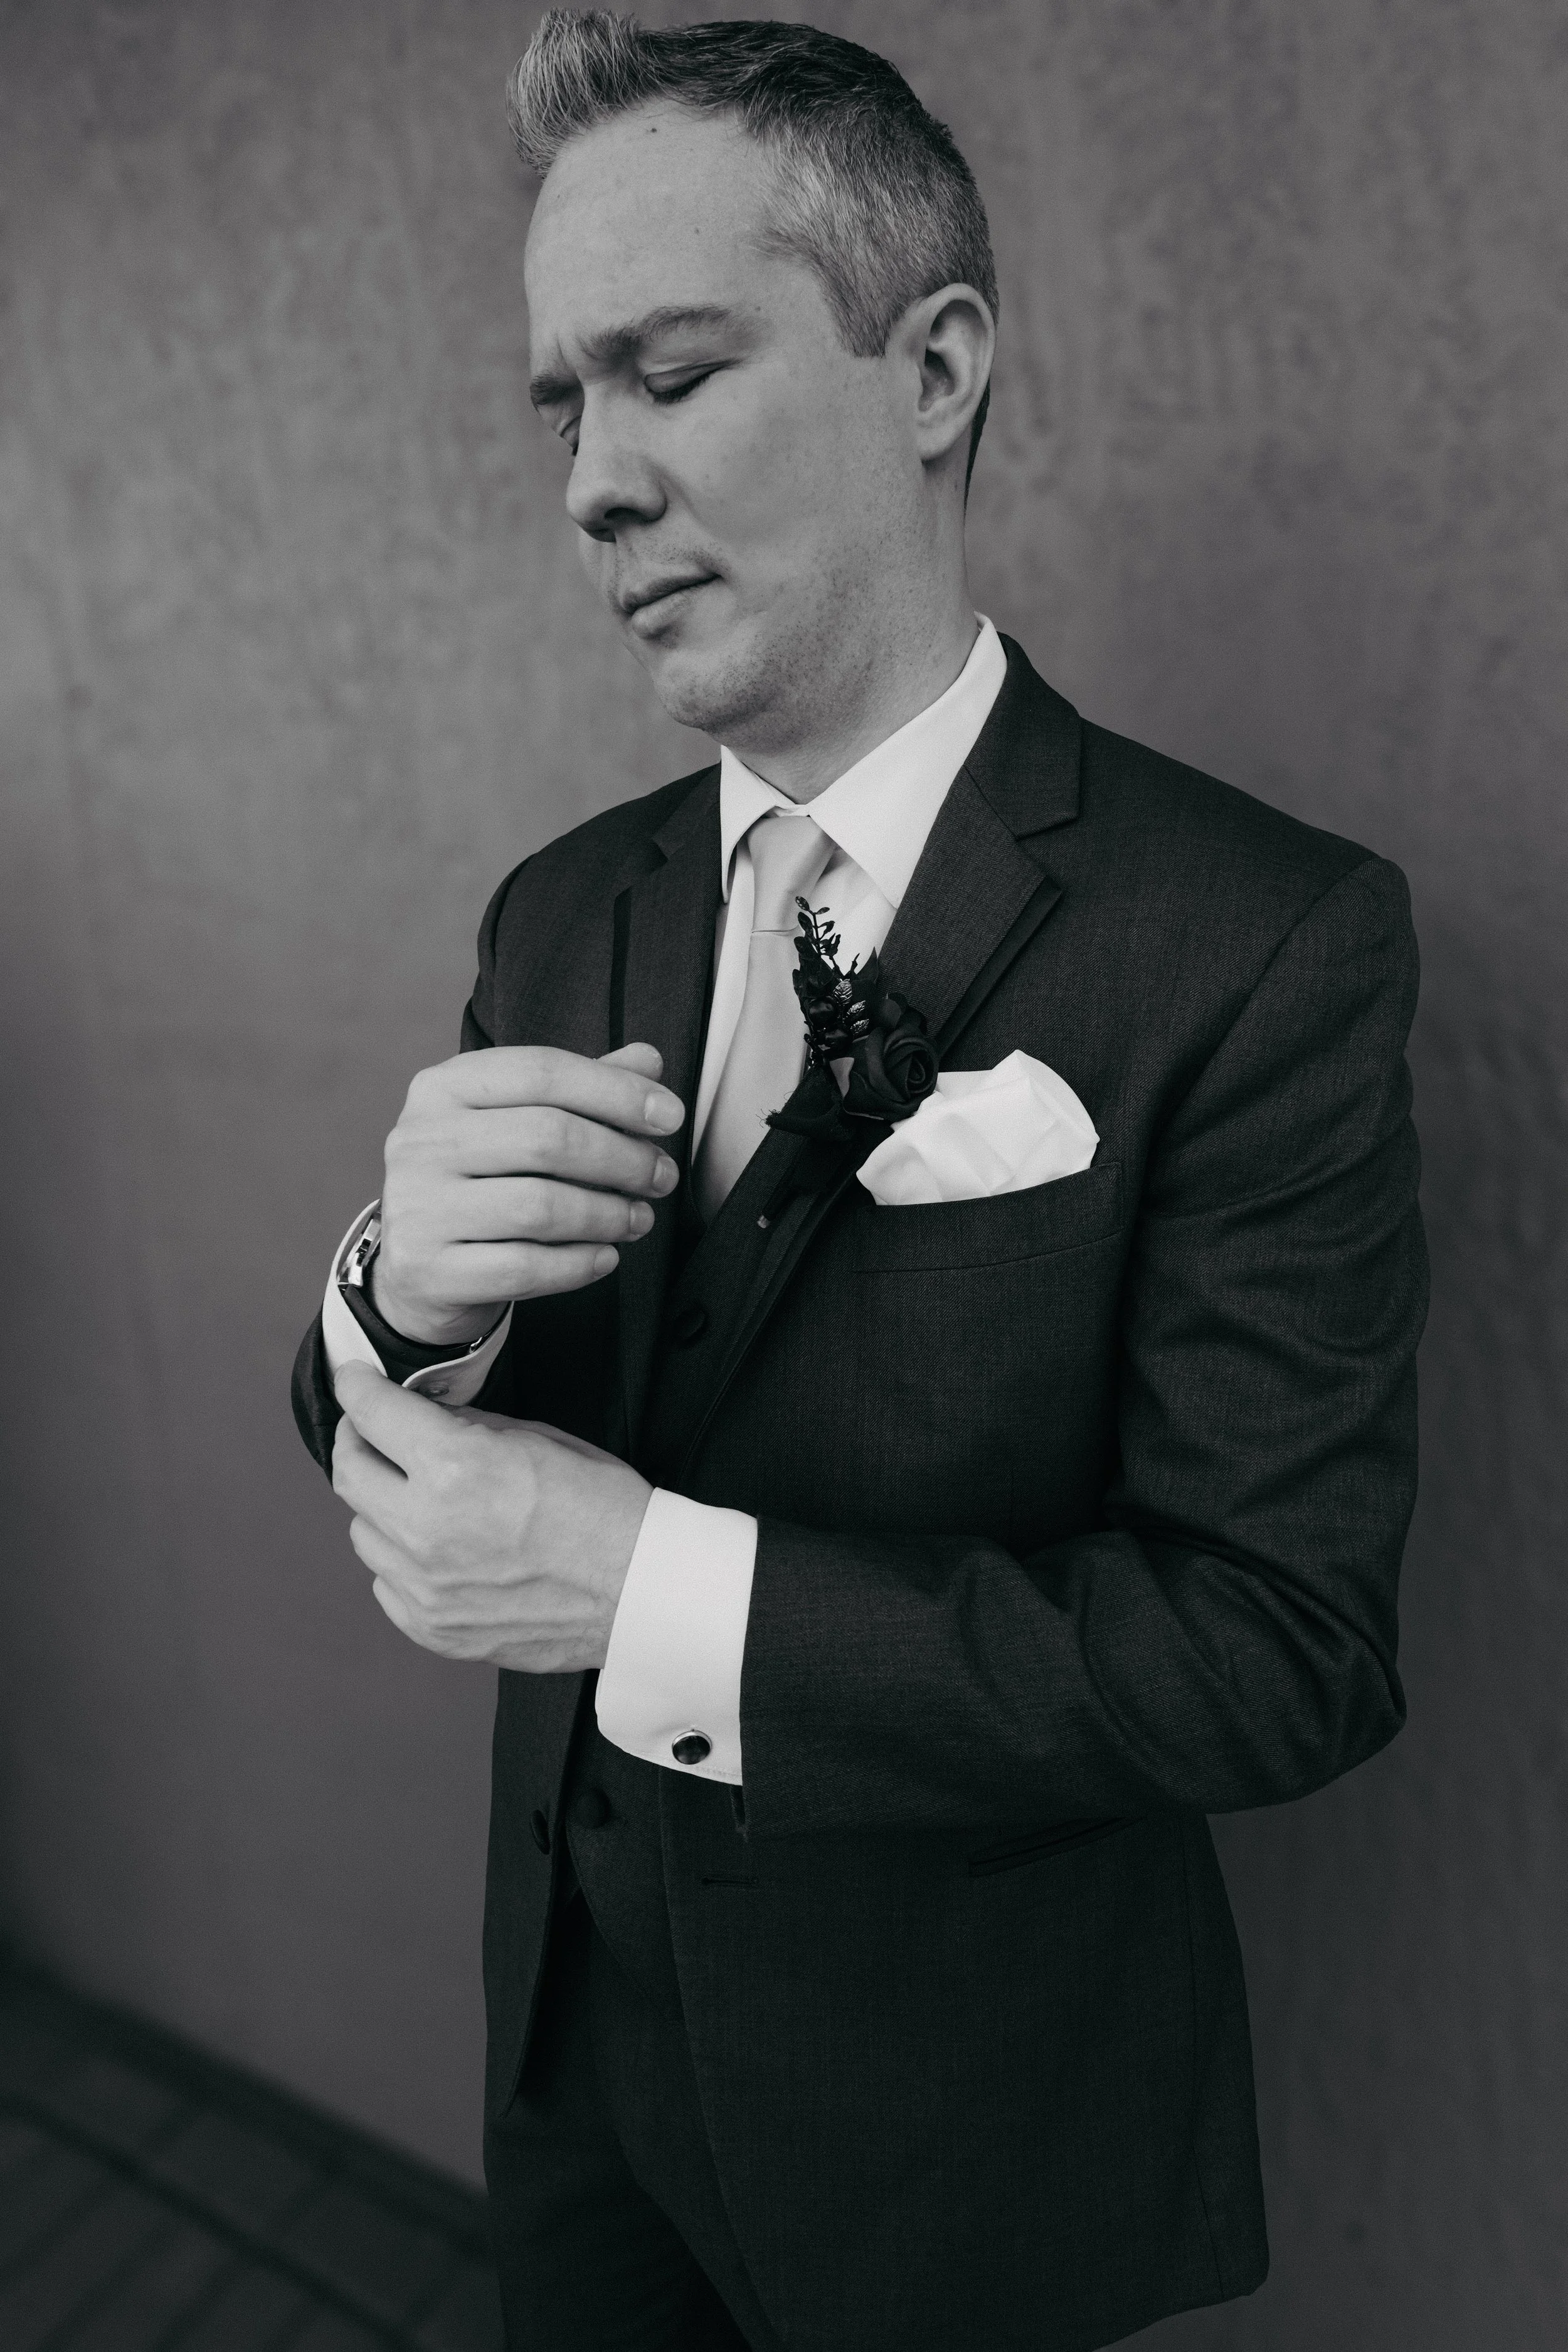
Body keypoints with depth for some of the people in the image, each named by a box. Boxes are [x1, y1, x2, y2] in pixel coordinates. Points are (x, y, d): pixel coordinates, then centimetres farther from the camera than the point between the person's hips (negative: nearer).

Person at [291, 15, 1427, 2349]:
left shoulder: (1266, 941, -21)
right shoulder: (560, 913, -3)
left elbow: (1287, 1644, -22)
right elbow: (396, 1451, 0)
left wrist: (661, 1592, -29)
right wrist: (409, 1299, -24)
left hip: (964, 2129, -4)